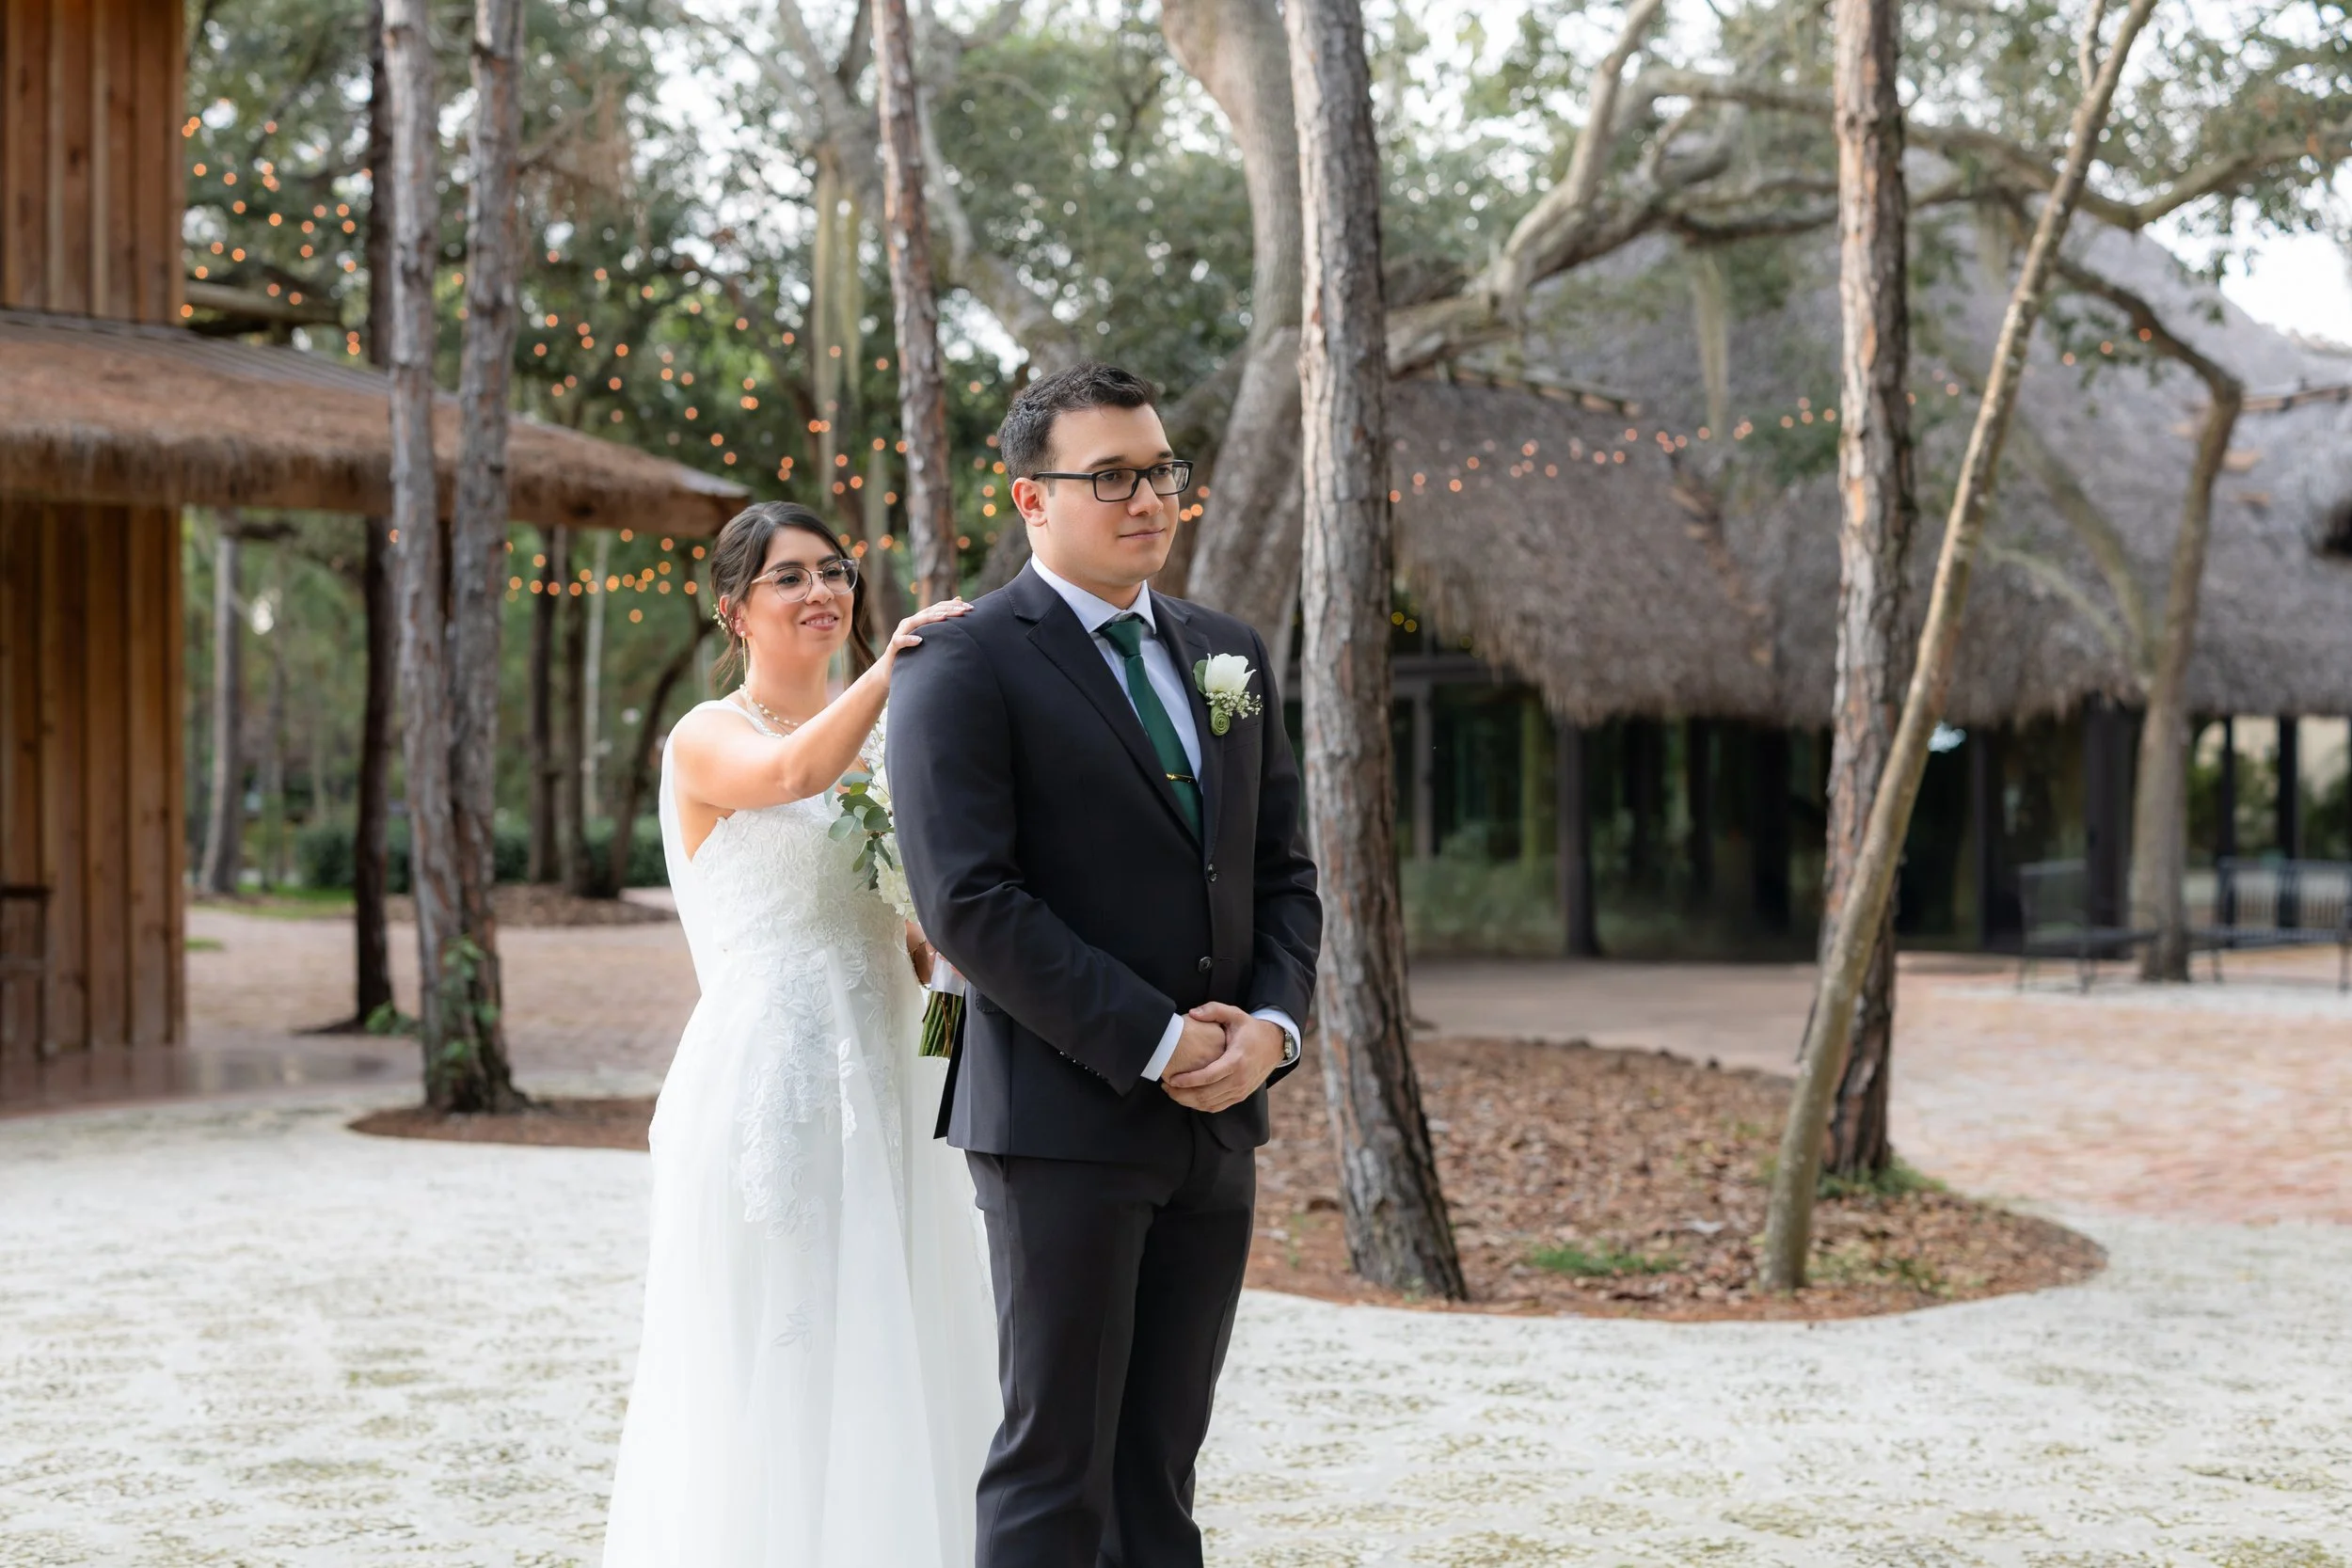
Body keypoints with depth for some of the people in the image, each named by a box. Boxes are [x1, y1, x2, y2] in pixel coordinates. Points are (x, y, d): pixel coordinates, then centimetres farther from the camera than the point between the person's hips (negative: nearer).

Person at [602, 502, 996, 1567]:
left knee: (890, 1377, 8)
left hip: (886, 1086, 6)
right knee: (772, 1376, -3)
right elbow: (794, 772, -27)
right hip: (768, 1084, -6)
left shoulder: (884, 742, 16)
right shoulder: (708, 739, -2)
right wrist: (898, 661, -32)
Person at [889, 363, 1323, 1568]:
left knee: (1160, 1467, 11)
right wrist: (1155, 1043, -16)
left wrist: (1272, 1023, -4)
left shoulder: (1229, 655, 14)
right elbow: (966, 900, -15)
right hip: (1064, 1120, -6)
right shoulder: (964, 665, -7)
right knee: (1054, 1465, -1)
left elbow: (1281, 871, 15)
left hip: (1216, 1123, 6)